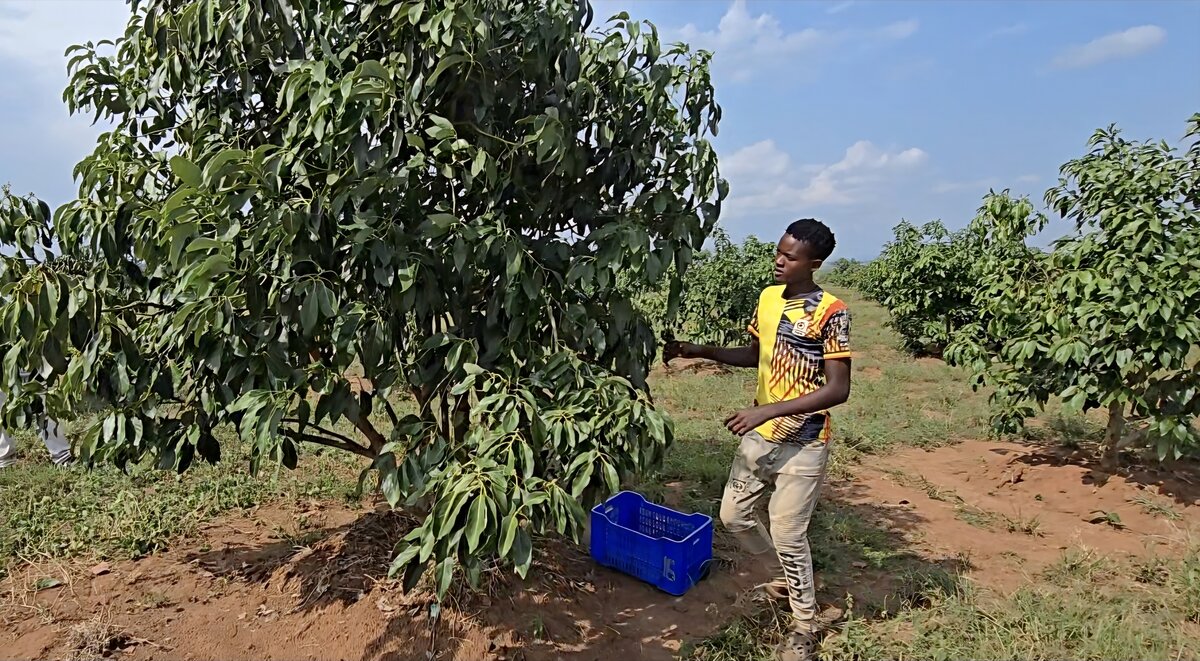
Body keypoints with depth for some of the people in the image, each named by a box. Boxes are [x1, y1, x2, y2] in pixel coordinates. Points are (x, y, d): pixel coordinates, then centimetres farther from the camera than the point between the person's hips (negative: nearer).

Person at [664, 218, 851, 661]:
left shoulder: (830, 313, -18)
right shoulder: (767, 298, 4)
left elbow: (838, 389, -21)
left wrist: (769, 410, -28)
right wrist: (700, 351, 4)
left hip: (803, 444, -7)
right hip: (760, 435, 7)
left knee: (788, 534, 0)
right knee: (734, 516, 13)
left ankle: (805, 624, 25)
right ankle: (788, 576, 40)